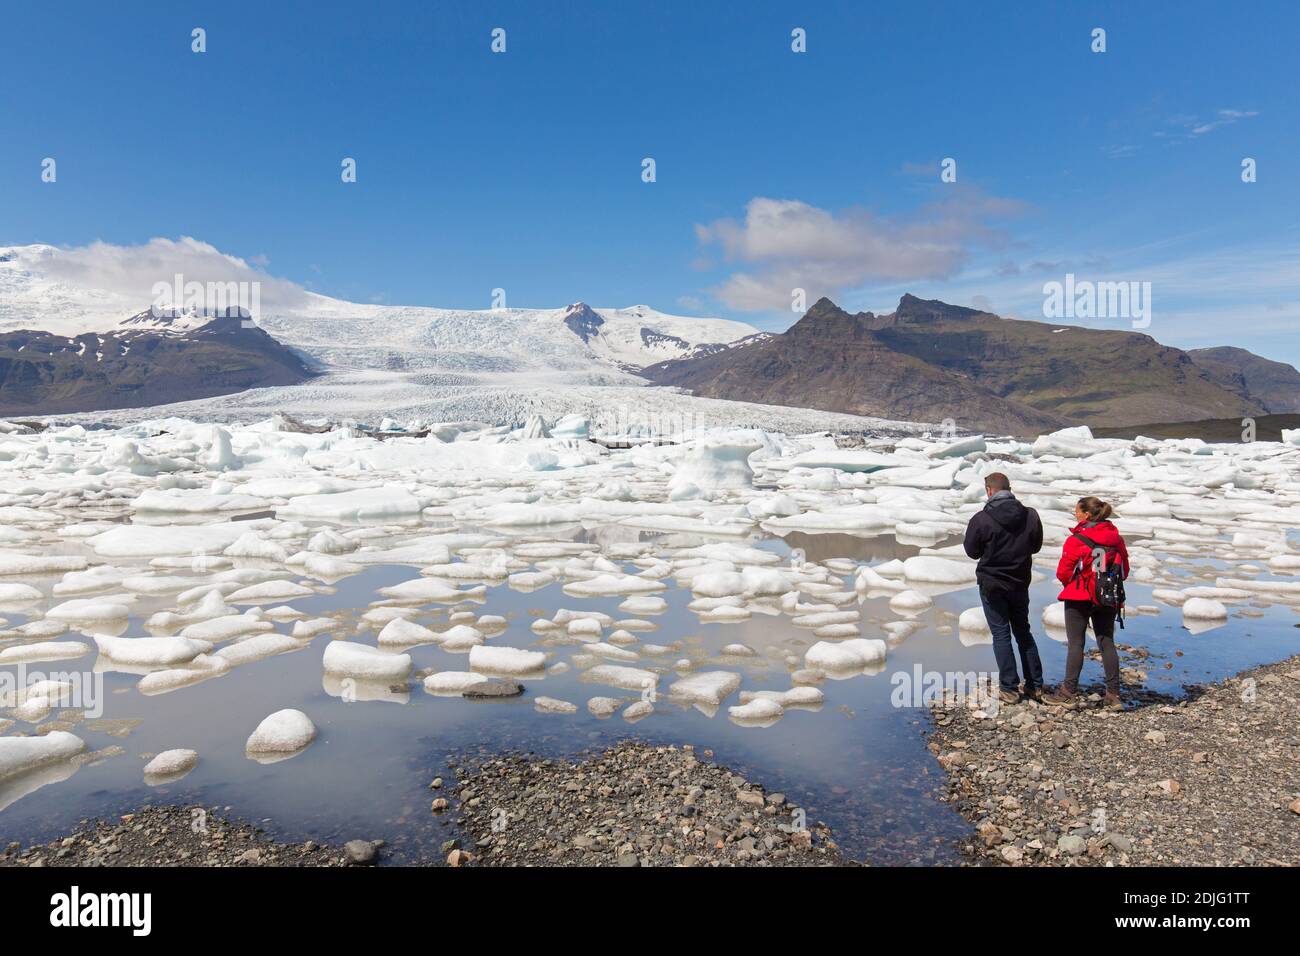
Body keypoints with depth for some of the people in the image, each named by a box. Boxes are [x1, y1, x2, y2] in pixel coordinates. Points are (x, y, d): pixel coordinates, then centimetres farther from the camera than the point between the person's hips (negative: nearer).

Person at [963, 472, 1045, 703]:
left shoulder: (981, 519, -18)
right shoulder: (1031, 515, -5)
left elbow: (972, 551, -6)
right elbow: (1036, 546, 7)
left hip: (992, 585, -4)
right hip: (1020, 583, 4)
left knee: (1001, 635, 4)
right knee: (1023, 632, 17)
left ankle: (1009, 689, 5)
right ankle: (1035, 685, 22)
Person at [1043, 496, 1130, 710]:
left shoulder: (1076, 540, -15)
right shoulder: (1116, 538, 2)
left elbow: (1063, 573, -11)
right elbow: (1124, 570, 9)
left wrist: (1072, 583, 9)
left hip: (1079, 598, -5)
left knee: (1075, 643, 2)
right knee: (1107, 643, 10)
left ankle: (1069, 691, 5)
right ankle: (1113, 694, 10)